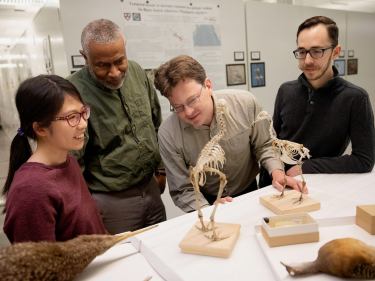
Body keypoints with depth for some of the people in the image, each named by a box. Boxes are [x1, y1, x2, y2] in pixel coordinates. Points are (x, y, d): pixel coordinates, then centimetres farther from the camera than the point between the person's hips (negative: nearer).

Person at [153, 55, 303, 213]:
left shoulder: (245, 103, -17)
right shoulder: (168, 134, -19)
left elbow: (264, 145, 0)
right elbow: (182, 190, -12)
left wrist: (277, 172, -17)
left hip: (250, 194, 0)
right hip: (209, 202, 0)